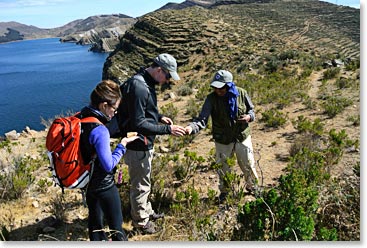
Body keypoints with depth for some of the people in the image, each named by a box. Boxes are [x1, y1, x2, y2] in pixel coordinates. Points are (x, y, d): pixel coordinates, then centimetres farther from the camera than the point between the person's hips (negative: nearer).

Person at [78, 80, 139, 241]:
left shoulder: (80, 118, -4)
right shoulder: (100, 130, -29)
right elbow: (109, 165, -24)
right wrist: (122, 146, -14)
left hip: (88, 182, 8)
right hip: (103, 185, -8)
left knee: (95, 221, 23)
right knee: (116, 227, 9)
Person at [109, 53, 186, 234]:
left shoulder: (146, 83, 6)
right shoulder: (138, 87, -27)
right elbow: (139, 124, -29)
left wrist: (159, 117, 5)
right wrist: (167, 129, -25)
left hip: (145, 145, 10)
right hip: (138, 146, -10)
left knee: (144, 182, 26)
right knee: (140, 186, 8)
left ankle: (146, 212, 46)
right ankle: (141, 222, 28)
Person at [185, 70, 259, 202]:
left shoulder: (241, 94, -13)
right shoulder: (211, 99, -19)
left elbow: (251, 109, 4)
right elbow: (202, 118, -25)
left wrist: (249, 116, -19)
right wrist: (192, 127, -45)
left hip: (242, 137, 1)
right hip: (223, 140, -1)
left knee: (248, 164, 16)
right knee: (223, 168, 15)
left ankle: (252, 186, 44)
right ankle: (224, 191, 40)